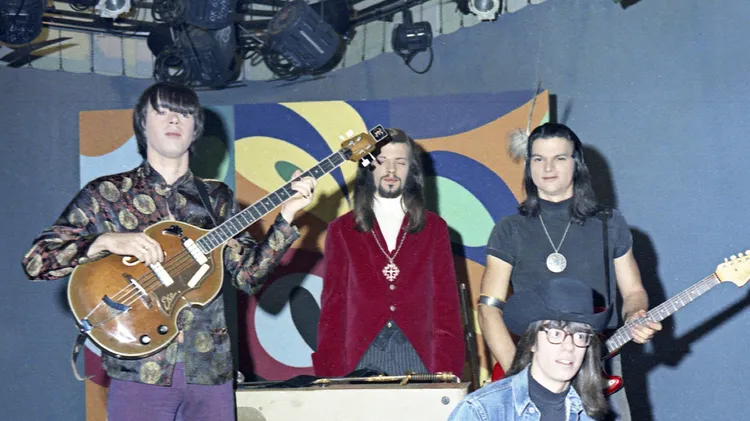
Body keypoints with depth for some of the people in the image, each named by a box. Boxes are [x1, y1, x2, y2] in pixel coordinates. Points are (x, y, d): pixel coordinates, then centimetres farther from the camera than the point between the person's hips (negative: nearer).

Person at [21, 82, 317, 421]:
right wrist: (107, 241, -18)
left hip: (210, 371, 2)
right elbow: (36, 261, -3)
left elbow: (248, 275, 2)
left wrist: (286, 216, -9)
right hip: (139, 372, -2)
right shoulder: (106, 193, 3)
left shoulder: (218, 198, 10)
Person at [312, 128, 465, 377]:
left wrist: (446, 370, -3)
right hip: (360, 358, 0)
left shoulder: (434, 228, 12)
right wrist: (330, 372, -3)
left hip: (418, 356, 1)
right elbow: (332, 306, 8)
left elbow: (446, 303, 8)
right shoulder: (341, 230, 11)